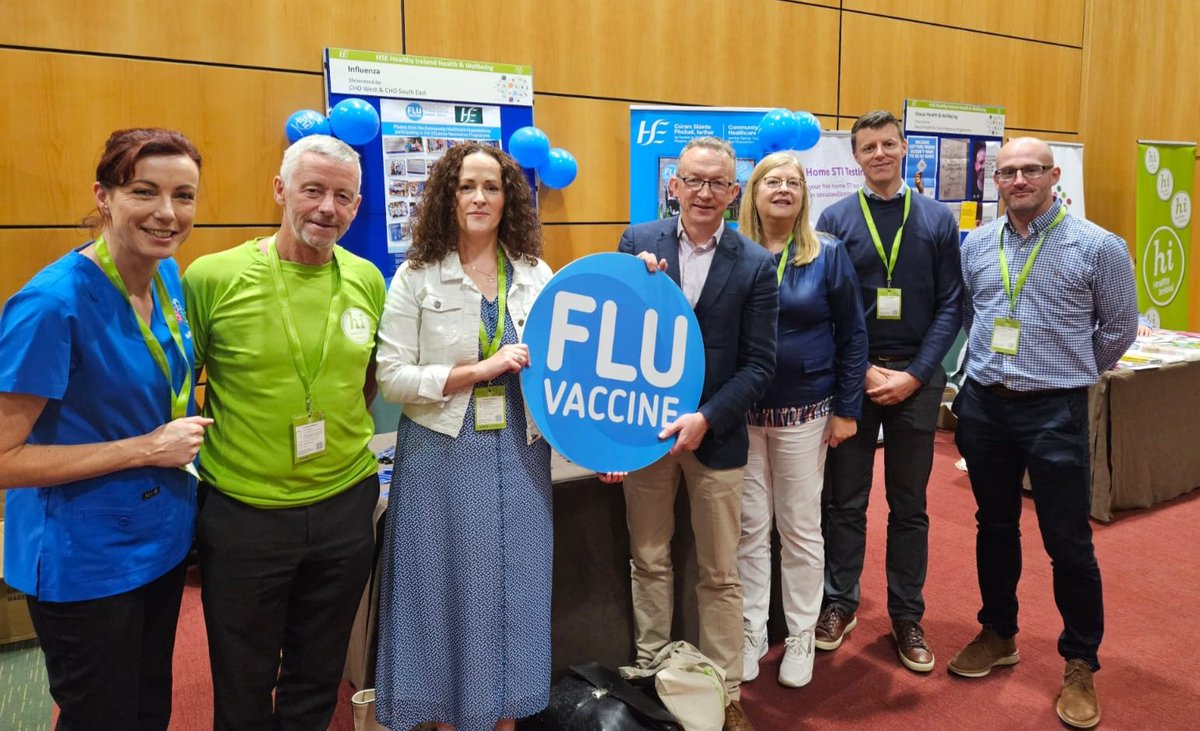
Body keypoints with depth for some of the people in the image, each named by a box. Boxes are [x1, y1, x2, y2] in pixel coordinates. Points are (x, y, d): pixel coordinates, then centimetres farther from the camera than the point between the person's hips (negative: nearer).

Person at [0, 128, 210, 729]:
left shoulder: (168, 275, -3)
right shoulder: (52, 304, -24)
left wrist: (185, 431, -1)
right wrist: (146, 448, -22)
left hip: (163, 538, 7)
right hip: (84, 563, -6)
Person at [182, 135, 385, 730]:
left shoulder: (366, 280, 0)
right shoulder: (212, 277, -12)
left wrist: (343, 434, 6)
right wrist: (189, 457, -7)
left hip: (345, 504, 3)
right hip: (242, 513, -2)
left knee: (317, 679, 21)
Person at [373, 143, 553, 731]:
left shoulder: (537, 276, 5)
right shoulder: (416, 277, -4)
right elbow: (391, 377, -10)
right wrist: (480, 369, -17)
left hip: (518, 453, 3)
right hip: (443, 456, -2)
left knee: (513, 588, 11)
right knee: (447, 590, 8)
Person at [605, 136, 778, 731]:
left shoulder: (756, 265, -5)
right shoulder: (638, 242, -1)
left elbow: (759, 364, -6)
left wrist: (706, 419, -18)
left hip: (715, 433, -1)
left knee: (720, 574, 11)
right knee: (649, 559, 16)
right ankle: (649, 672, 35)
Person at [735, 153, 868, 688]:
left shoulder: (828, 255, -1)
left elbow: (852, 335, 1)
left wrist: (848, 409, -2)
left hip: (804, 412, 0)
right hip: (740, 412, 1)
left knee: (801, 529, 9)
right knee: (750, 527, 9)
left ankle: (801, 637, 25)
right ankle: (750, 633, 24)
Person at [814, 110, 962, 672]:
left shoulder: (938, 219, 4)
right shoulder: (835, 219, 1)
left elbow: (950, 305, 1)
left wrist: (914, 375, -9)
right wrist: (863, 371, -10)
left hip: (917, 377, 1)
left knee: (910, 504, 10)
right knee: (845, 499, 7)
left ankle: (907, 616, 23)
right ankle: (839, 603, 24)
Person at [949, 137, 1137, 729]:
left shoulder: (1097, 246, -6)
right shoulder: (975, 245, 4)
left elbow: (1119, 326, 3)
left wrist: (1070, 374, 10)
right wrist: (993, 368, 14)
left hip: (1055, 412, -3)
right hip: (983, 406, 4)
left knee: (1068, 542, 3)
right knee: (994, 527, 16)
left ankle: (1080, 666, 21)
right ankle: (998, 635, 34)